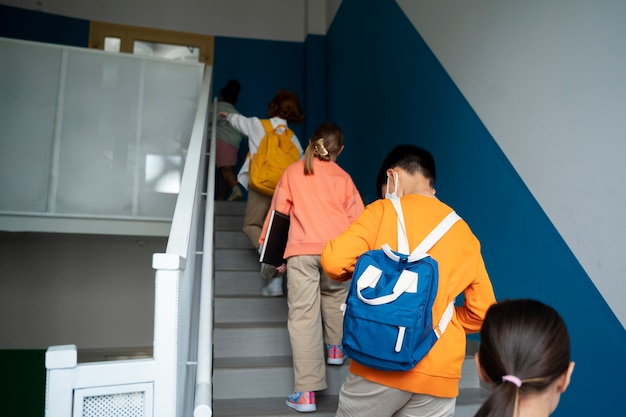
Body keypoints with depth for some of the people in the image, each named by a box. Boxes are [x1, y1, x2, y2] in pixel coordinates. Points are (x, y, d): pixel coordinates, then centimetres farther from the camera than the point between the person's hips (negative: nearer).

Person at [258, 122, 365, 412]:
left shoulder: (293, 172, 14)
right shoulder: (344, 178, 14)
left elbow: (278, 212, 12)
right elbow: (358, 219, 12)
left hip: (302, 250, -1)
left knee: (303, 316, -3)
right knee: (334, 295, 31)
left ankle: (306, 392, -5)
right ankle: (335, 348, 41)